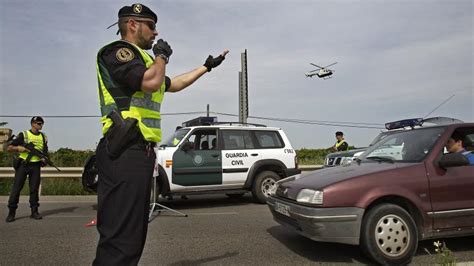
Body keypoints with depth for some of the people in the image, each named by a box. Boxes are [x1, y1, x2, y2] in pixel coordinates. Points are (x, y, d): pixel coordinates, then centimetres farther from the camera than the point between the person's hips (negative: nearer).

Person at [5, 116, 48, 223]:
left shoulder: (43, 137, 13)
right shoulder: (23, 135, 1)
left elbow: (45, 151, 20)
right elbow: (9, 148, 2)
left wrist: (44, 159, 0)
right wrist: (18, 148, -17)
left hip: (36, 166, 3)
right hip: (23, 164, -3)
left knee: (34, 189, 4)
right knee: (16, 188, -3)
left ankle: (34, 211, 10)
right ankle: (11, 212, 4)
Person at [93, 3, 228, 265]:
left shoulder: (140, 59, 28)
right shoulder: (118, 50, -3)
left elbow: (173, 83, 37)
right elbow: (151, 82, -20)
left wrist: (207, 66, 40)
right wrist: (161, 56, 0)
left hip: (139, 152, 10)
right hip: (125, 153, -10)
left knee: (133, 234, 14)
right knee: (121, 238, -11)